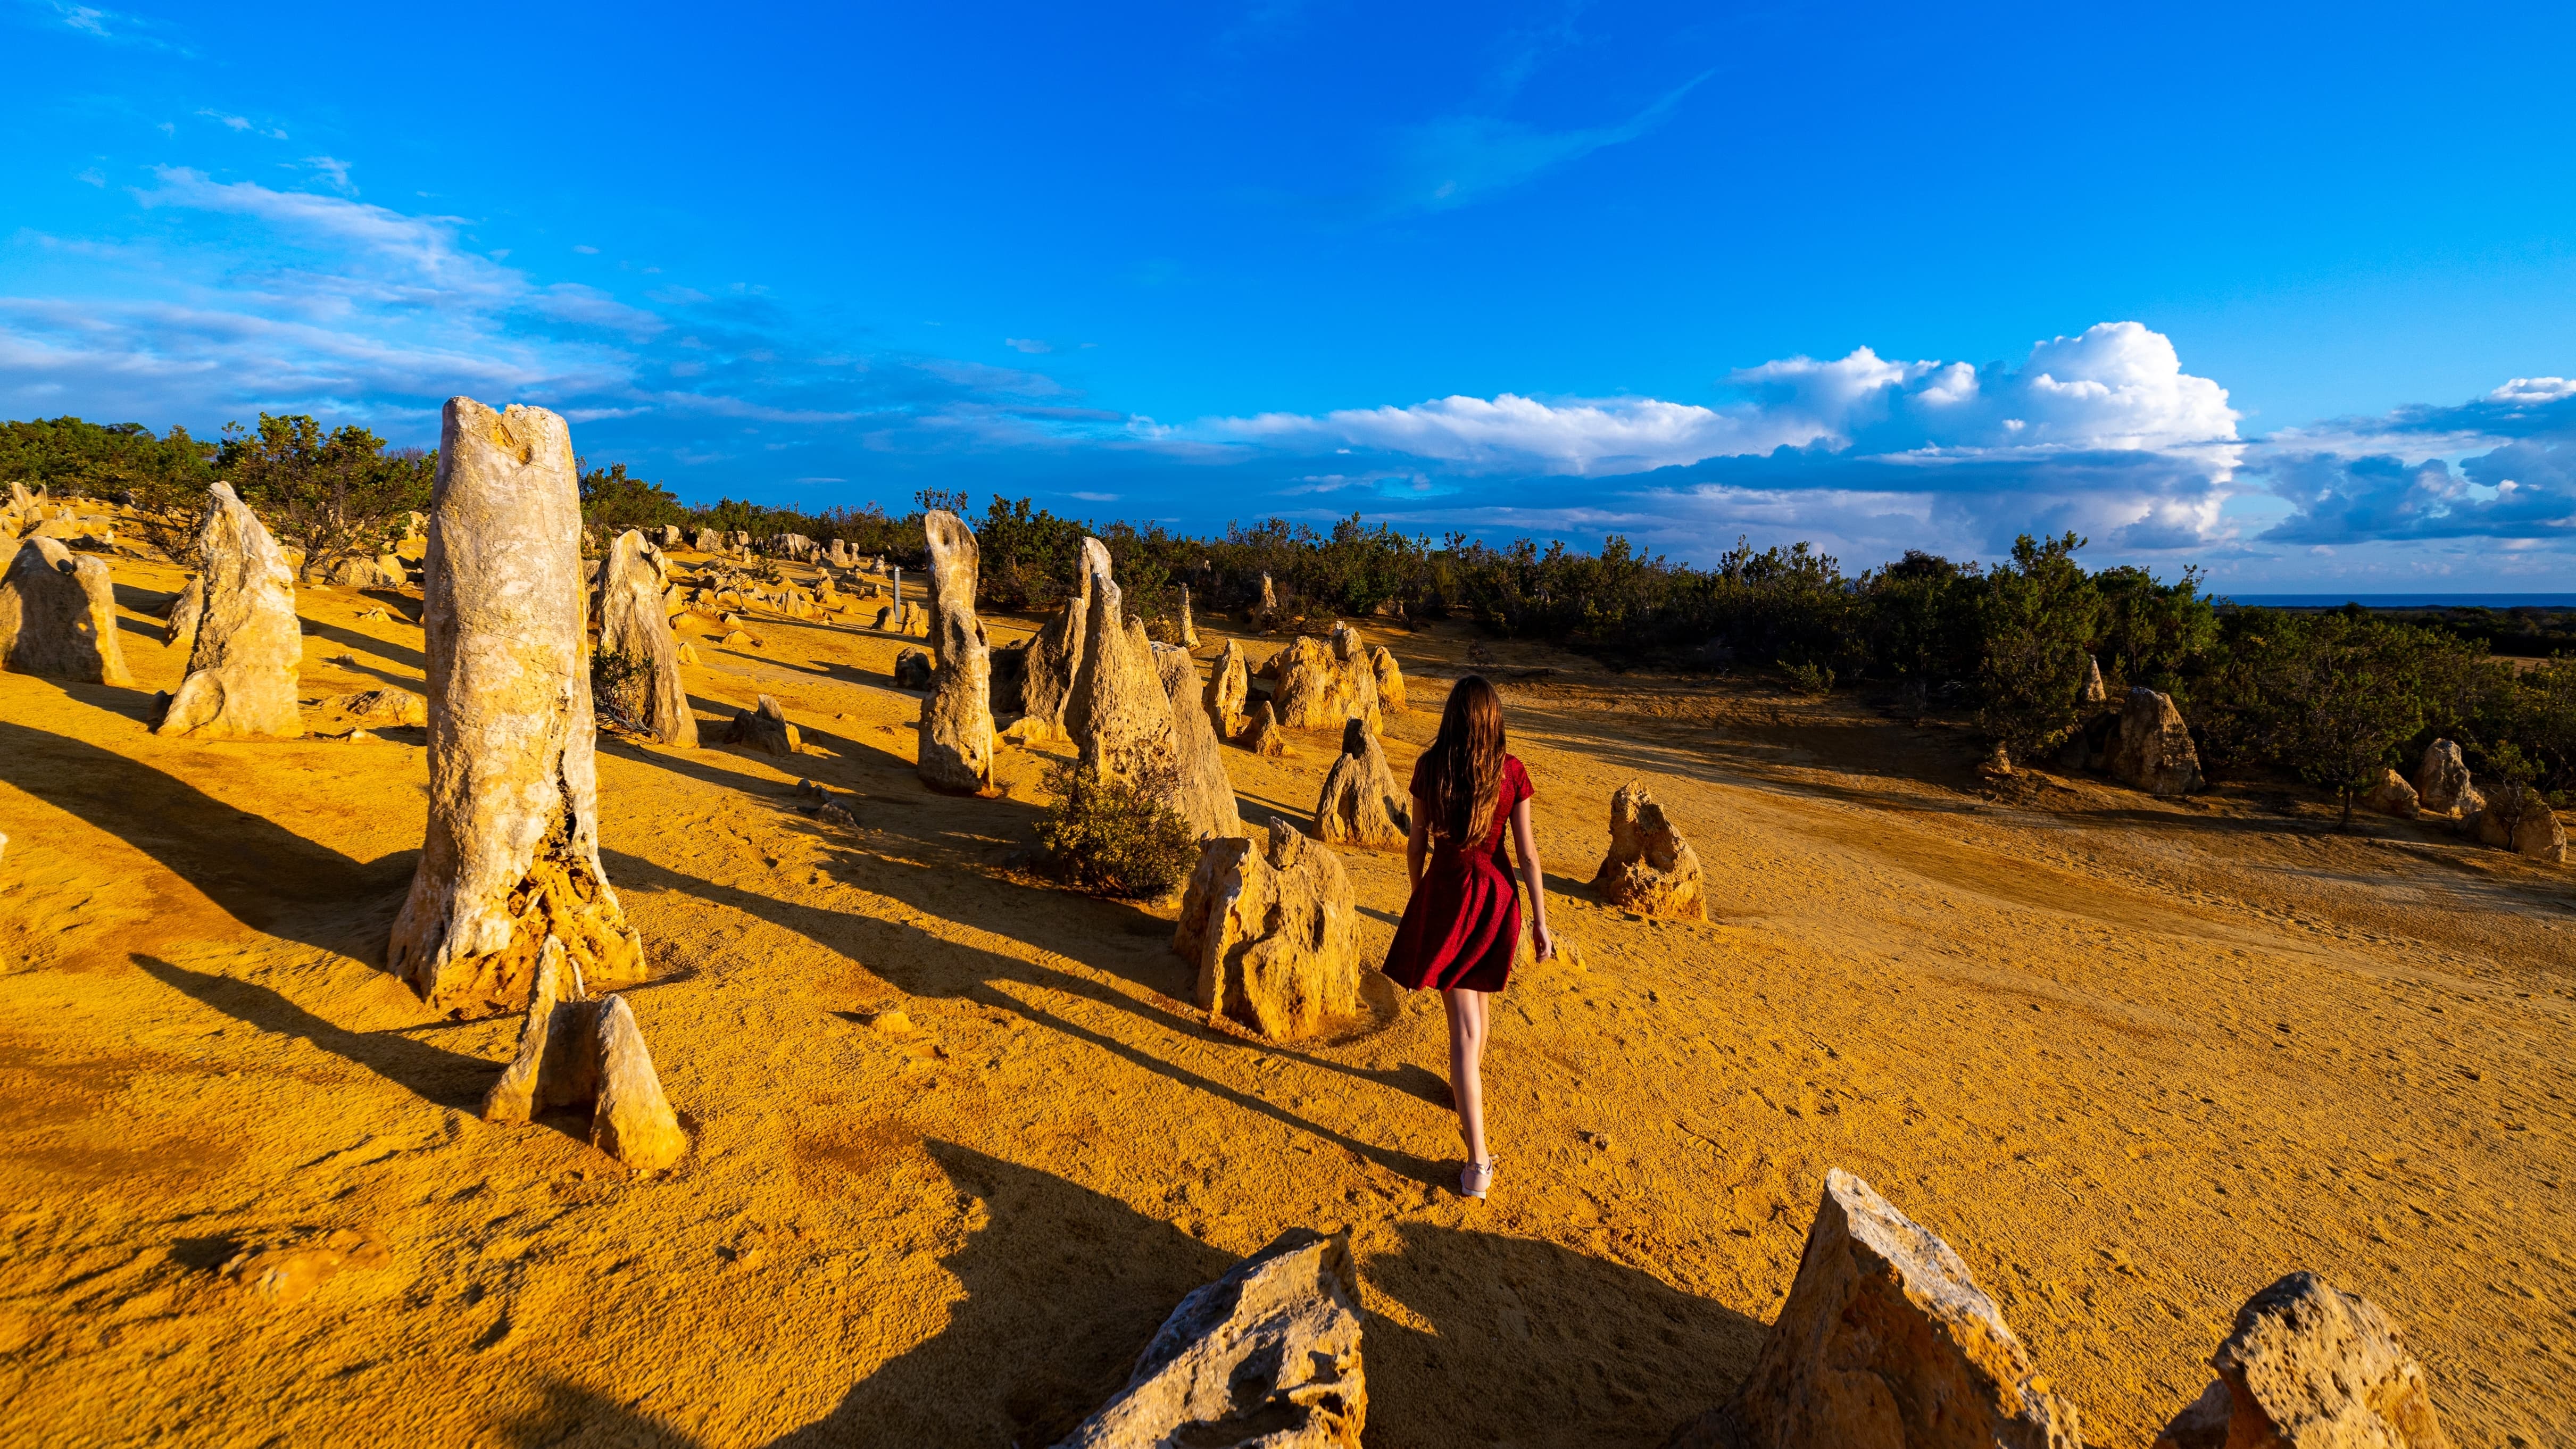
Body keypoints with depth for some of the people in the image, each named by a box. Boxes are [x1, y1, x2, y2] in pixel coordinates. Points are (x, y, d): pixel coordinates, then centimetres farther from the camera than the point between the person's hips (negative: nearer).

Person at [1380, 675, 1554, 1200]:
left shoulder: (1430, 767, -8)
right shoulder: (1511, 772, -8)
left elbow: (1417, 844, -1)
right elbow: (1527, 852, -7)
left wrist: (1417, 899, 16)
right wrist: (1540, 921, 1)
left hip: (1444, 893, -1)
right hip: (1496, 898, 2)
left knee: (1465, 1026, 0)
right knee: (1477, 997, 28)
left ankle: (1478, 1161, -2)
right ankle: (1470, 1082, 53)